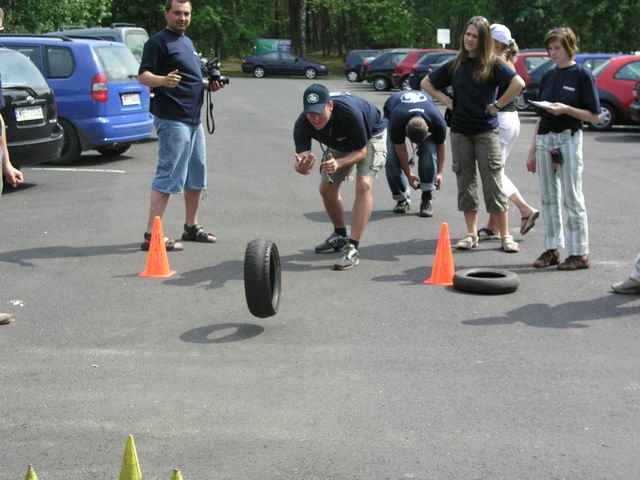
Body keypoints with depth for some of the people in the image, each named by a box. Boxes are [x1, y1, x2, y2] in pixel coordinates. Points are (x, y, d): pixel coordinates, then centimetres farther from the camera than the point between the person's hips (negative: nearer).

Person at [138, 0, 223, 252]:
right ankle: (151, 235, -10)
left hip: (193, 118, 9)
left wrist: (208, 85, 10)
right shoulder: (158, 42, -8)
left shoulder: (187, 42, 20)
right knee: (169, 177, -12)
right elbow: (144, 75, -17)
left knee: (197, 174, 15)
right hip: (171, 120, -9)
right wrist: (163, 80, -38)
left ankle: (191, 227, 29)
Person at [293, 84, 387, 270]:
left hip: (371, 135, -5)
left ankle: (352, 248, -26)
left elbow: (361, 151, -30)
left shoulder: (350, 112, -43)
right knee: (327, 188, 5)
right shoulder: (303, 124, -30)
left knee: (363, 185, -24)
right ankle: (340, 236, 30)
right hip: (340, 142, 6)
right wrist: (301, 166, -61)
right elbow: (302, 165, -35)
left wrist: (338, 164, -48)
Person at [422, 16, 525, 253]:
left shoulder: (493, 64, -5)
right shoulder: (455, 65, 8)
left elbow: (518, 83, -19)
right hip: (460, 131, 4)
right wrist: (446, 100, 6)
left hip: (486, 130, -4)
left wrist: (497, 105, -14)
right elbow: (426, 83, 17)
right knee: (465, 180, 7)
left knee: (493, 182, -4)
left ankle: (505, 236, 2)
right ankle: (471, 233, 16)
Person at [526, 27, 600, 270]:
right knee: (549, 198, 9)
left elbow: (594, 115, -7)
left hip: (568, 138, -6)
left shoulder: (582, 74, -5)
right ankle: (552, 249, 17)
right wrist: (532, 150, 13)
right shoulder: (548, 76, 13)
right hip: (544, 139, 6)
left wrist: (565, 109, -20)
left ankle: (580, 252, 3)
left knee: (572, 197, -3)